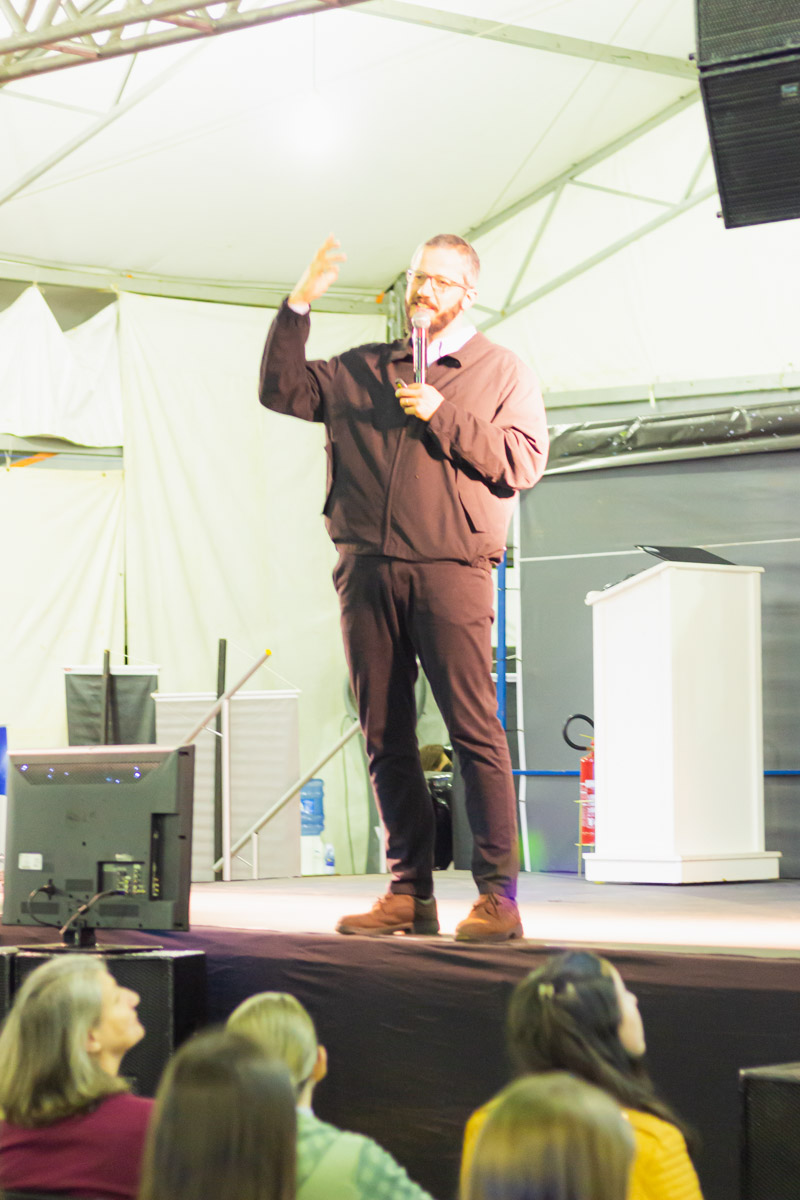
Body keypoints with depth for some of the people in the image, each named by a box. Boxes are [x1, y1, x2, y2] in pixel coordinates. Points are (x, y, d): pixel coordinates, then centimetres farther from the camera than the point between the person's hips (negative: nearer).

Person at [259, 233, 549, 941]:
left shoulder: (503, 373, 11)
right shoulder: (361, 371, 21)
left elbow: (524, 463, -2)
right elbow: (282, 391, 15)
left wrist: (442, 416, -8)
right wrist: (300, 305, 8)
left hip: (450, 569, -4)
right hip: (367, 566, 4)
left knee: (474, 729, -11)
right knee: (386, 736, 4)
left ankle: (499, 896, -9)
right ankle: (409, 895, 10)